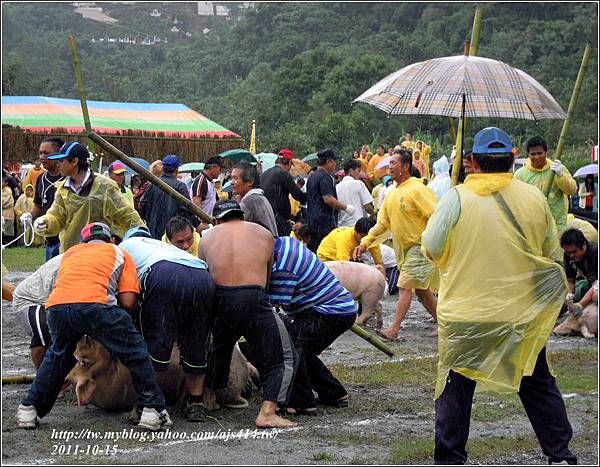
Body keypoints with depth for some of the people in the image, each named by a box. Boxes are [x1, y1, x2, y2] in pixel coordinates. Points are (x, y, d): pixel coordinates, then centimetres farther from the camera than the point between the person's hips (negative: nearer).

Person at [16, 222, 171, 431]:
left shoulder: (71, 252, 37)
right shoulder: (119, 253, 27)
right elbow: (128, 302, 14)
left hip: (55, 306, 4)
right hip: (94, 304, -4)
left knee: (57, 356, 31)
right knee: (134, 353, 14)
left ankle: (29, 409, 32)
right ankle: (152, 410, 11)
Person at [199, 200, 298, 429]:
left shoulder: (207, 237, 19)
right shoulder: (264, 234, 17)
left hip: (219, 300, 3)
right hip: (254, 300, -3)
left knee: (220, 348, 32)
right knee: (284, 358, 6)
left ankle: (208, 398, 42)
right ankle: (267, 412, -9)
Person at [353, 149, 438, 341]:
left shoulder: (417, 190, -15)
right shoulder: (391, 195, 12)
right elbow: (382, 223, 14)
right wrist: (365, 243, 5)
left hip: (420, 247, -9)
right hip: (404, 249, 9)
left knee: (405, 287, -12)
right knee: (420, 289, 12)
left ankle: (394, 330, -13)